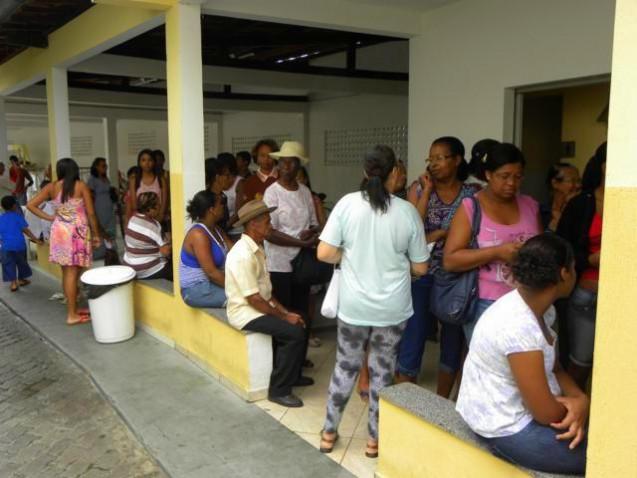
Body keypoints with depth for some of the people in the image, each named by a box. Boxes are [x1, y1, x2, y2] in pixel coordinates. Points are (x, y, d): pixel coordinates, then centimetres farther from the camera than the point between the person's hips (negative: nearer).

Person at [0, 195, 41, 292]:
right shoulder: (18, 216, -4)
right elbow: (25, 230, -8)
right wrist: (35, 239, -4)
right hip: (19, 244, -1)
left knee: (9, 264, 6)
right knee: (21, 262, 17)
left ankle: (13, 283, -1)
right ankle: (21, 279, 31)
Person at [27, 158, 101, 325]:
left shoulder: (51, 187, 4)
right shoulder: (81, 186, -5)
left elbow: (31, 205, 2)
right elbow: (91, 213, -6)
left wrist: (49, 217, 6)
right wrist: (96, 234, 3)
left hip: (59, 231, 5)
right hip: (77, 232, -4)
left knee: (67, 272, 12)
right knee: (73, 273, -3)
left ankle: (73, 309, 23)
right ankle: (72, 315, 0)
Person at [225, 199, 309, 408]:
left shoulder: (257, 249, 8)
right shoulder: (243, 255, -23)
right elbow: (253, 299, -23)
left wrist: (286, 312, 3)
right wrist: (283, 317, -15)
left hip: (259, 308, 9)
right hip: (246, 313, -9)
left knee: (299, 323, 4)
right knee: (294, 333, -19)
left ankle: (292, 376, 20)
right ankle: (278, 390, -7)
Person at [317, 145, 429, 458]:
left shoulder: (347, 203, -9)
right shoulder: (407, 211, -7)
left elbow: (325, 253, -11)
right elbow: (420, 268, -1)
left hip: (353, 305, 0)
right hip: (393, 308, 0)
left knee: (345, 366, 16)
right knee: (383, 371, 13)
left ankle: (329, 433, 28)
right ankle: (375, 440, 25)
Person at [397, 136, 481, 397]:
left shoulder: (473, 193, 1)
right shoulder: (419, 188, 0)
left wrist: (441, 233, -13)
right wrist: (427, 190, -13)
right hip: (422, 276, -1)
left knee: (453, 341, 13)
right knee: (412, 341, -1)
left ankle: (442, 403, 30)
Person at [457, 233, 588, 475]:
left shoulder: (540, 308, -1)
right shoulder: (519, 327, -30)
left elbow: (555, 368, 8)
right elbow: (546, 413, -24)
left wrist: (580, 399, -11)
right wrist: (579, 404, -4)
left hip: (520, 408, 9)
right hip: (508, 430, -9)